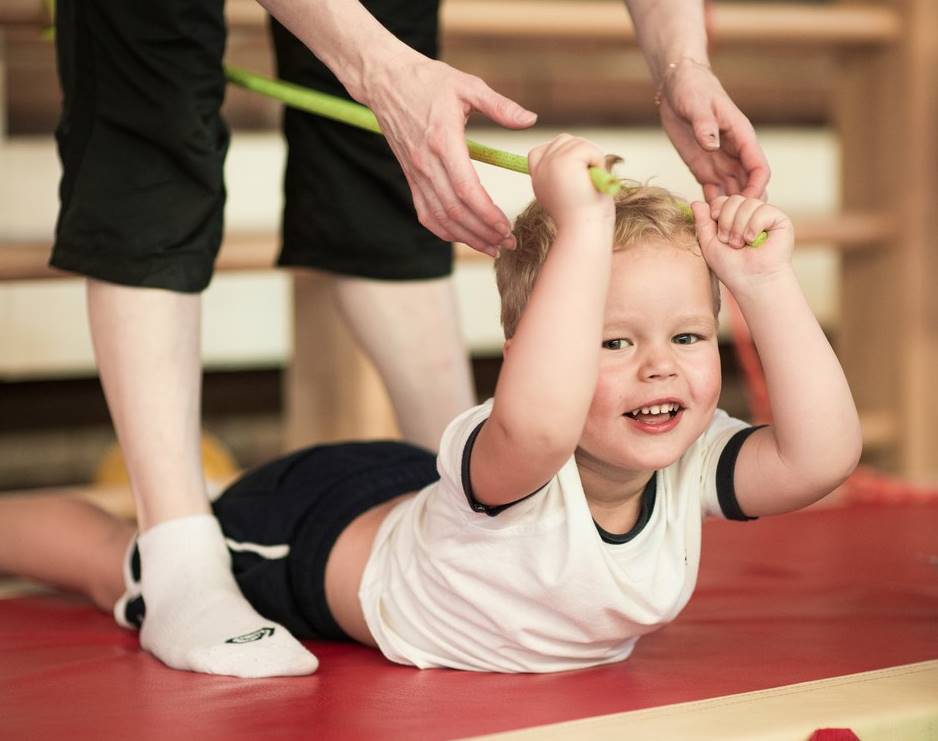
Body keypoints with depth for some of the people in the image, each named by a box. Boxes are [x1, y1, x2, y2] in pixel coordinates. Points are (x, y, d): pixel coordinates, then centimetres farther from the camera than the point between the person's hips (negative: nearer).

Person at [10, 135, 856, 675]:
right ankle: (7, 514, 45)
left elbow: (819, 456, -45)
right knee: (119, 568, 19)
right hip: (311, 532, -5)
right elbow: (535, 419, -71)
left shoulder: (688, 462, -28)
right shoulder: (512, 468, -45)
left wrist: (768, 284, -49)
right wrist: (582, 229, -70)